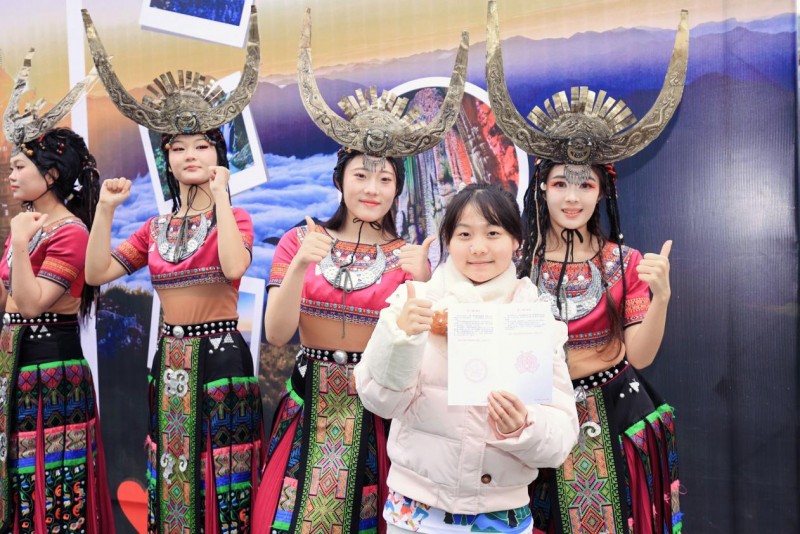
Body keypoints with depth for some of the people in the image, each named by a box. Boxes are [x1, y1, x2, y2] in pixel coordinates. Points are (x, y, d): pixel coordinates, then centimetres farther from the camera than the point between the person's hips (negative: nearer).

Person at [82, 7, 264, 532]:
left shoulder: (235, 218, -3)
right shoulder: (155, 228, 11)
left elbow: (234, 267, -25)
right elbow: (97, 273, 2)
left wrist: (220, 195, -20)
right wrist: (106, 208, -4)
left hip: (221, 357, -5)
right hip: (170, 360, 5)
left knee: (219, 476, 4)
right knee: (172, 476, 16)